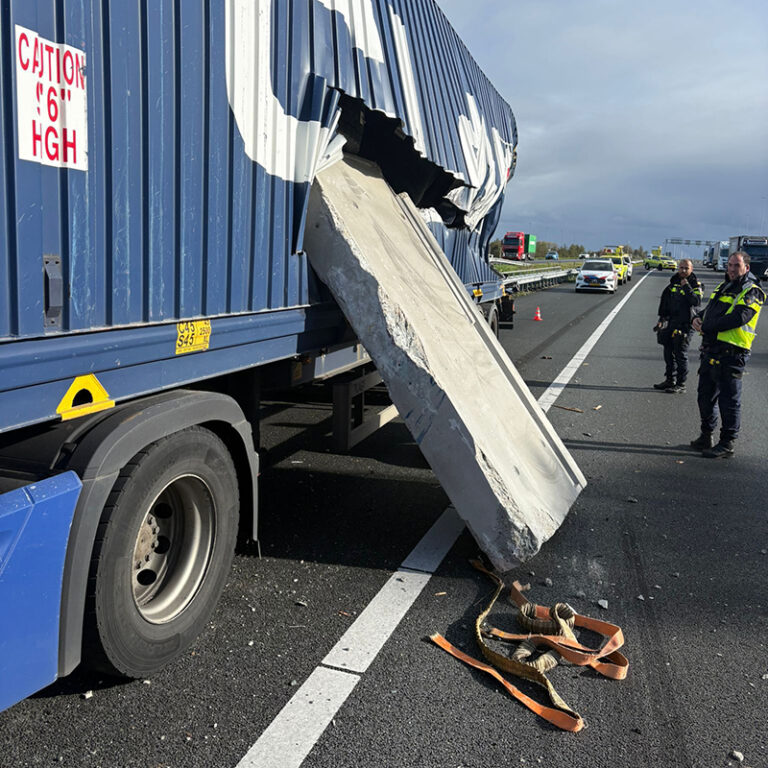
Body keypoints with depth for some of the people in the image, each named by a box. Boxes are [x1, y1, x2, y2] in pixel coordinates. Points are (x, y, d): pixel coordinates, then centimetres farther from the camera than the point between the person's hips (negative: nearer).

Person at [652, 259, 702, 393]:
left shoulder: (695, 284, -7)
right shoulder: (674, 282, 12)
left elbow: (697, 301, -24)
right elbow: (665, 301, 19)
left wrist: (686, 287, -24)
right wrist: (662, 319, 16)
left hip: (684, 325, -7)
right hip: (671, 323, 7)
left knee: (680, 354, -5)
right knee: (668, 352, 12)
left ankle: (681, 384, 3)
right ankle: (670, 380, 24)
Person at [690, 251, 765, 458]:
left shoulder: (751, 292, -7)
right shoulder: (723, 287, 19)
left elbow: (738, 318, -21)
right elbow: (709, 309, 24)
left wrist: (706, 327, -16)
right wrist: (698, 317, 0)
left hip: (731, 355, -8)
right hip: (711, 351, 8)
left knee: (728, 401, -2)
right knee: (705, 396, 16)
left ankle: (726, 445, 6)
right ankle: (706, 437, 30)